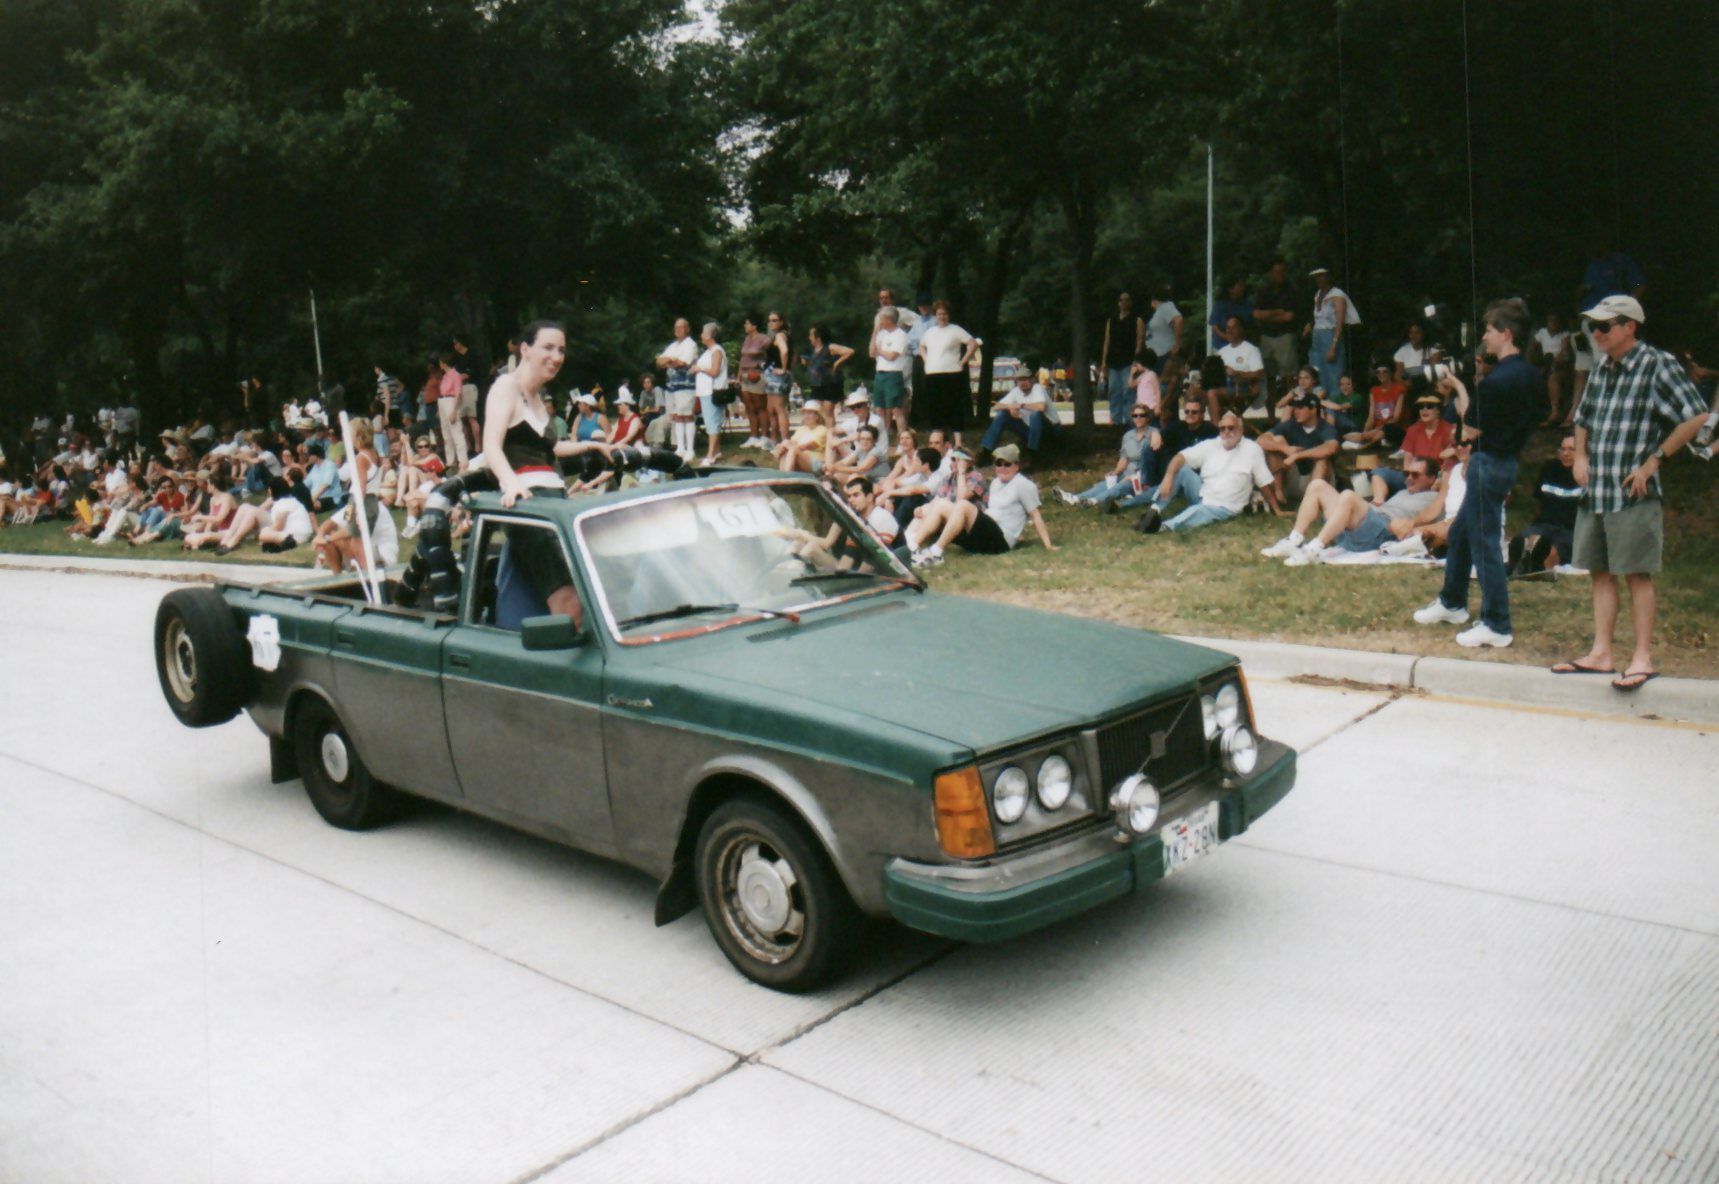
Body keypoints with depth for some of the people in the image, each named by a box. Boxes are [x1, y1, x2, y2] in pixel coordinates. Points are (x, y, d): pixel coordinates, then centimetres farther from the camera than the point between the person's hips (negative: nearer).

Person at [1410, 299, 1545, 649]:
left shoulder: (1496, 380, -22)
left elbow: (1471, 431, -17)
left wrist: (1459, 388, -5)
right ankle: (1452, 603, 36)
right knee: (1459, 533, 22)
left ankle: (1496, 626, 4)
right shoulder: (1531, 376, 7)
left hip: (1489, 464, -10)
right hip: (1508, 460, 10)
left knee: (1485, 544, -2)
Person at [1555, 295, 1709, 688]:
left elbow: (1696, 416, -13)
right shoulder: (1601, 367, 12)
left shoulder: (1657, 364, -9)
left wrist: (1653, 461, -14)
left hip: (1633, 492, -7)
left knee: (1637, 574, -2)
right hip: (1595, 489, 7)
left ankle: (1642, 658, 4)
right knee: (1601, 571, 10)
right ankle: (1600, 653, 16)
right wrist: (1580, 456, 9)